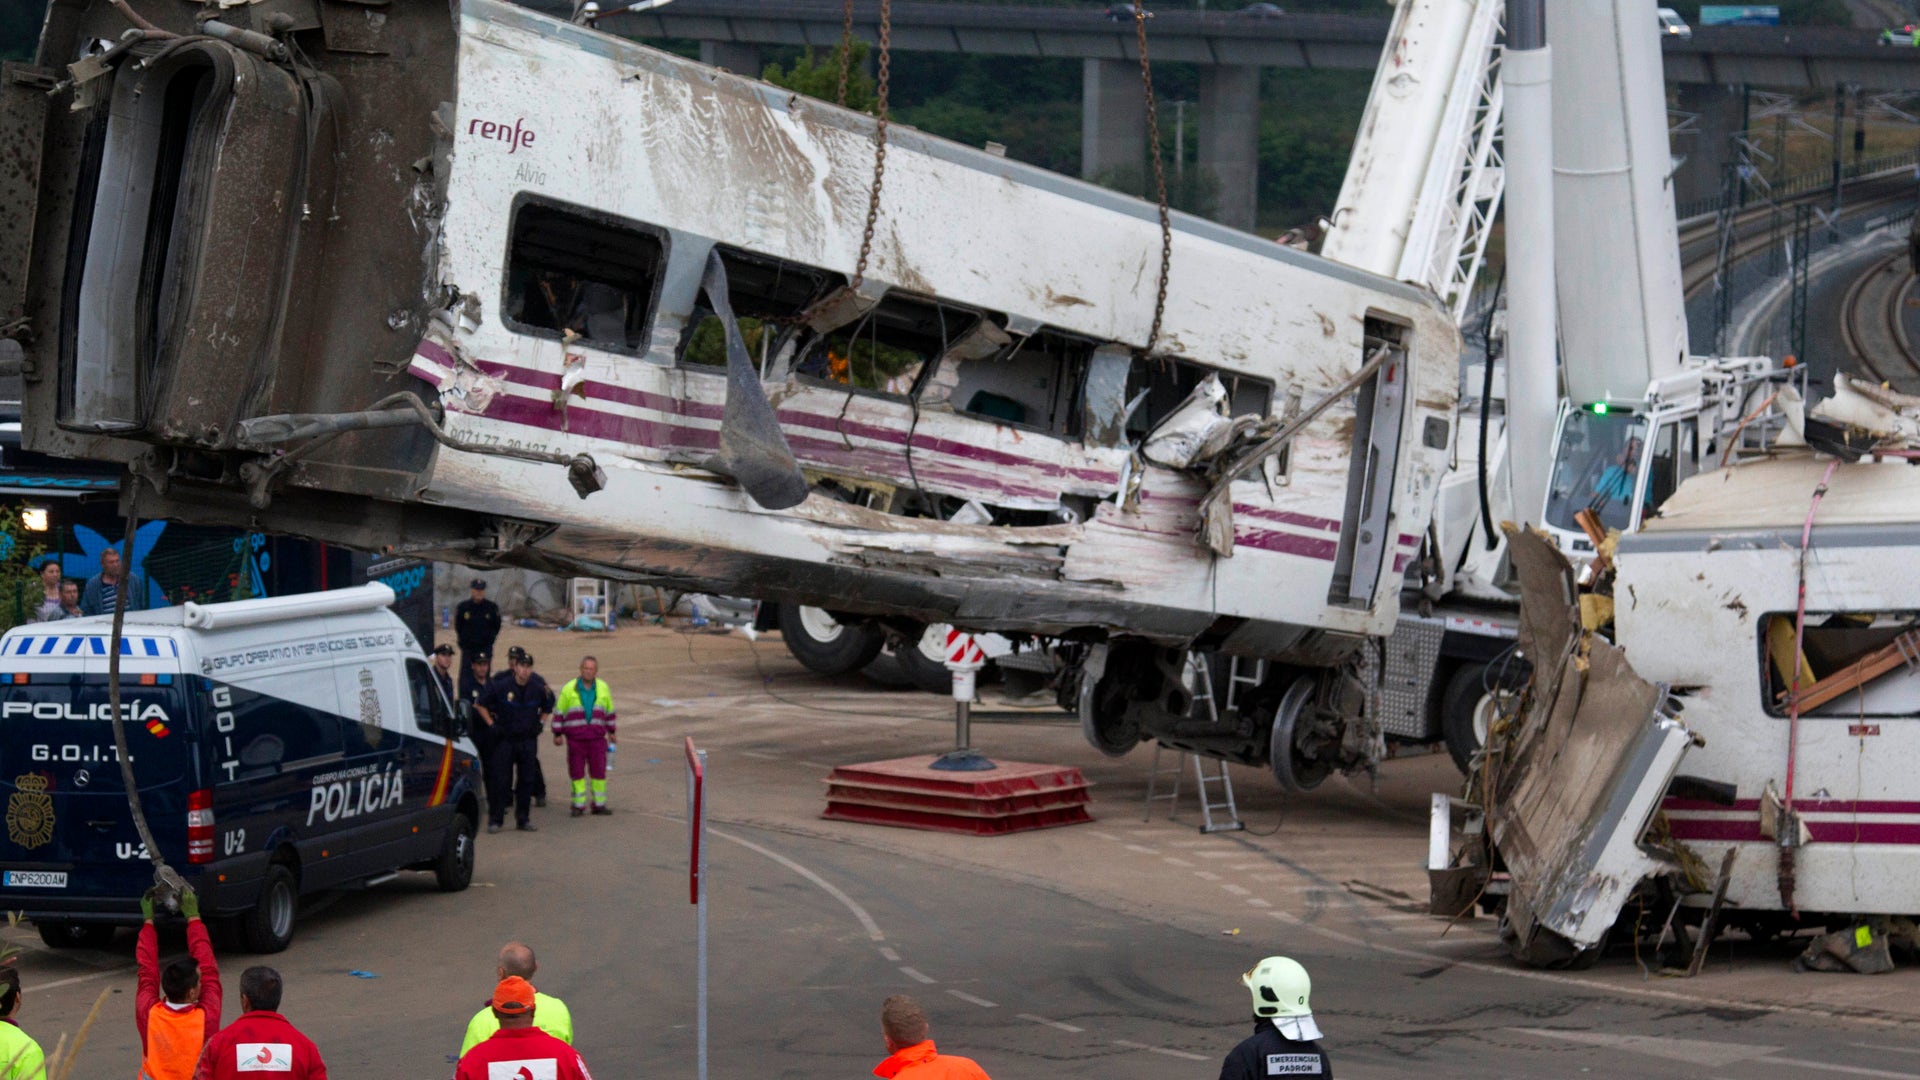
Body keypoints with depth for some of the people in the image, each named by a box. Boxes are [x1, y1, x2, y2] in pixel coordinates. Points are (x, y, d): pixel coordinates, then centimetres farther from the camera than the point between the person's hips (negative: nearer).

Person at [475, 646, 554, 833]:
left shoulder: (538, 688, -2)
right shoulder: (500, 685, -11)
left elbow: (547, 708, 19)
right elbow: (480, 705, 1)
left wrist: (541, 723, 6)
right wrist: (491, 725, -4)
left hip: (528, 740, 3)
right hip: (504, 739, -3)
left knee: (526, 780, 5)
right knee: (500, 780, -5)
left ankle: (523, 819, 14)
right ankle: (495, 820, 1)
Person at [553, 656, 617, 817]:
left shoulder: (602, 688, 6)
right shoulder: (569, 689, -1)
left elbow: (609, 711, 18)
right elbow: (559, 712, 4)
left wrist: (611, 732, 21)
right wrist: (557, 734, 3)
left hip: (597, 738, 2)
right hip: (575, 738, -2)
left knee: (599, 771, 1)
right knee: (577, 772, 1)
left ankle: (599, 804, 9)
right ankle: (578, 805, 8)